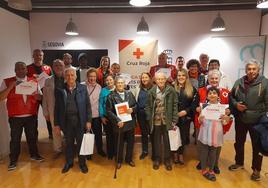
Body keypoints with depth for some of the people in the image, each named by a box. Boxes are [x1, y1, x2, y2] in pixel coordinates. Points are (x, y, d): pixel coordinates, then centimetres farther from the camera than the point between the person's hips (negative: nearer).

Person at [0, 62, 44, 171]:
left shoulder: (33, 81, 4)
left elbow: (39, 97, 4)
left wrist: (35, 94, -19)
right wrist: (11, 86, -20)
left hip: (31, 115, 2)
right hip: (15, 117, -2)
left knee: (32, 136, 14)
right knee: (15, 139, 7)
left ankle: (34, 154, 33)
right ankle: (13, 160, 25)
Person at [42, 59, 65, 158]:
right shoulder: (48, 81, 4)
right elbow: (45, 98, 5)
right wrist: (46, 112, 4)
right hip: (53, 110, 2)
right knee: (55, 131, 15)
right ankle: (57, 150, 35)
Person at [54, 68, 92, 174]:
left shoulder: (83, 88, -2)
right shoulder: (60, 90, 0)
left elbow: (88, 105, -2)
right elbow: (57, 108, 2)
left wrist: (88, 120, -6)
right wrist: (56, 124, 1)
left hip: (80, 120, -1)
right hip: (66, 120, 1)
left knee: (81, 142, 11)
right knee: (68, 143, 15)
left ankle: (82, 163, 30)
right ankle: (69, 163, 35)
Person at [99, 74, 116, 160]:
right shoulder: (103, 90, -1)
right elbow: (101, 104, 0)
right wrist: (102, 116, -4)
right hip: (106, 117, 0)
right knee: (109, 135, 10)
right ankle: (110, 153, 27)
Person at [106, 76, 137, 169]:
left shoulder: (129, 93, 4)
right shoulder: (111, 96, -6)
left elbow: (135, 105, 9)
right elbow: (109, 111, -11)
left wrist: (132, 109, -14)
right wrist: (117, 120, -20)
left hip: (130, 123, 3)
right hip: (119, 124, -3)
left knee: (130, 142, 15)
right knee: (119, 144, 13)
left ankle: (129, 159, 37)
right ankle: (119, 160, 35)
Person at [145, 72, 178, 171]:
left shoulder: (171, 90, -7)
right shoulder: (151, 91, -3)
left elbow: (175, 106, -6)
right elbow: (148, 106, 1)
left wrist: (174, 120, -9)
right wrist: (150, 119, -5)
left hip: (167, 121, -1)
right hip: (156, 121, 1)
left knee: (167, 141, 13)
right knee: (156, 141, 16)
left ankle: (167, 160, 33)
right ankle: (157, 159, 34)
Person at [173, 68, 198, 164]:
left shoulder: (192, 89, 4)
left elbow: (195, 103, -3)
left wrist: (186, 111, -14)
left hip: (186, 117, 1)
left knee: (183, 136, 9)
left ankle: (181, 154, 30)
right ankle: (175, 154, 28)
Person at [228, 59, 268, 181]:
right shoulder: (239, 82, 3)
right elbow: (231, 96, 12)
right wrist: (236, 104, -6)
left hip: (257, 121, -3)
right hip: (240, 119, 4)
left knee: (257, 145, 11)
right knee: (239, 142, 18)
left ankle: (256, 169, 30)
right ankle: (239, 163, 39)